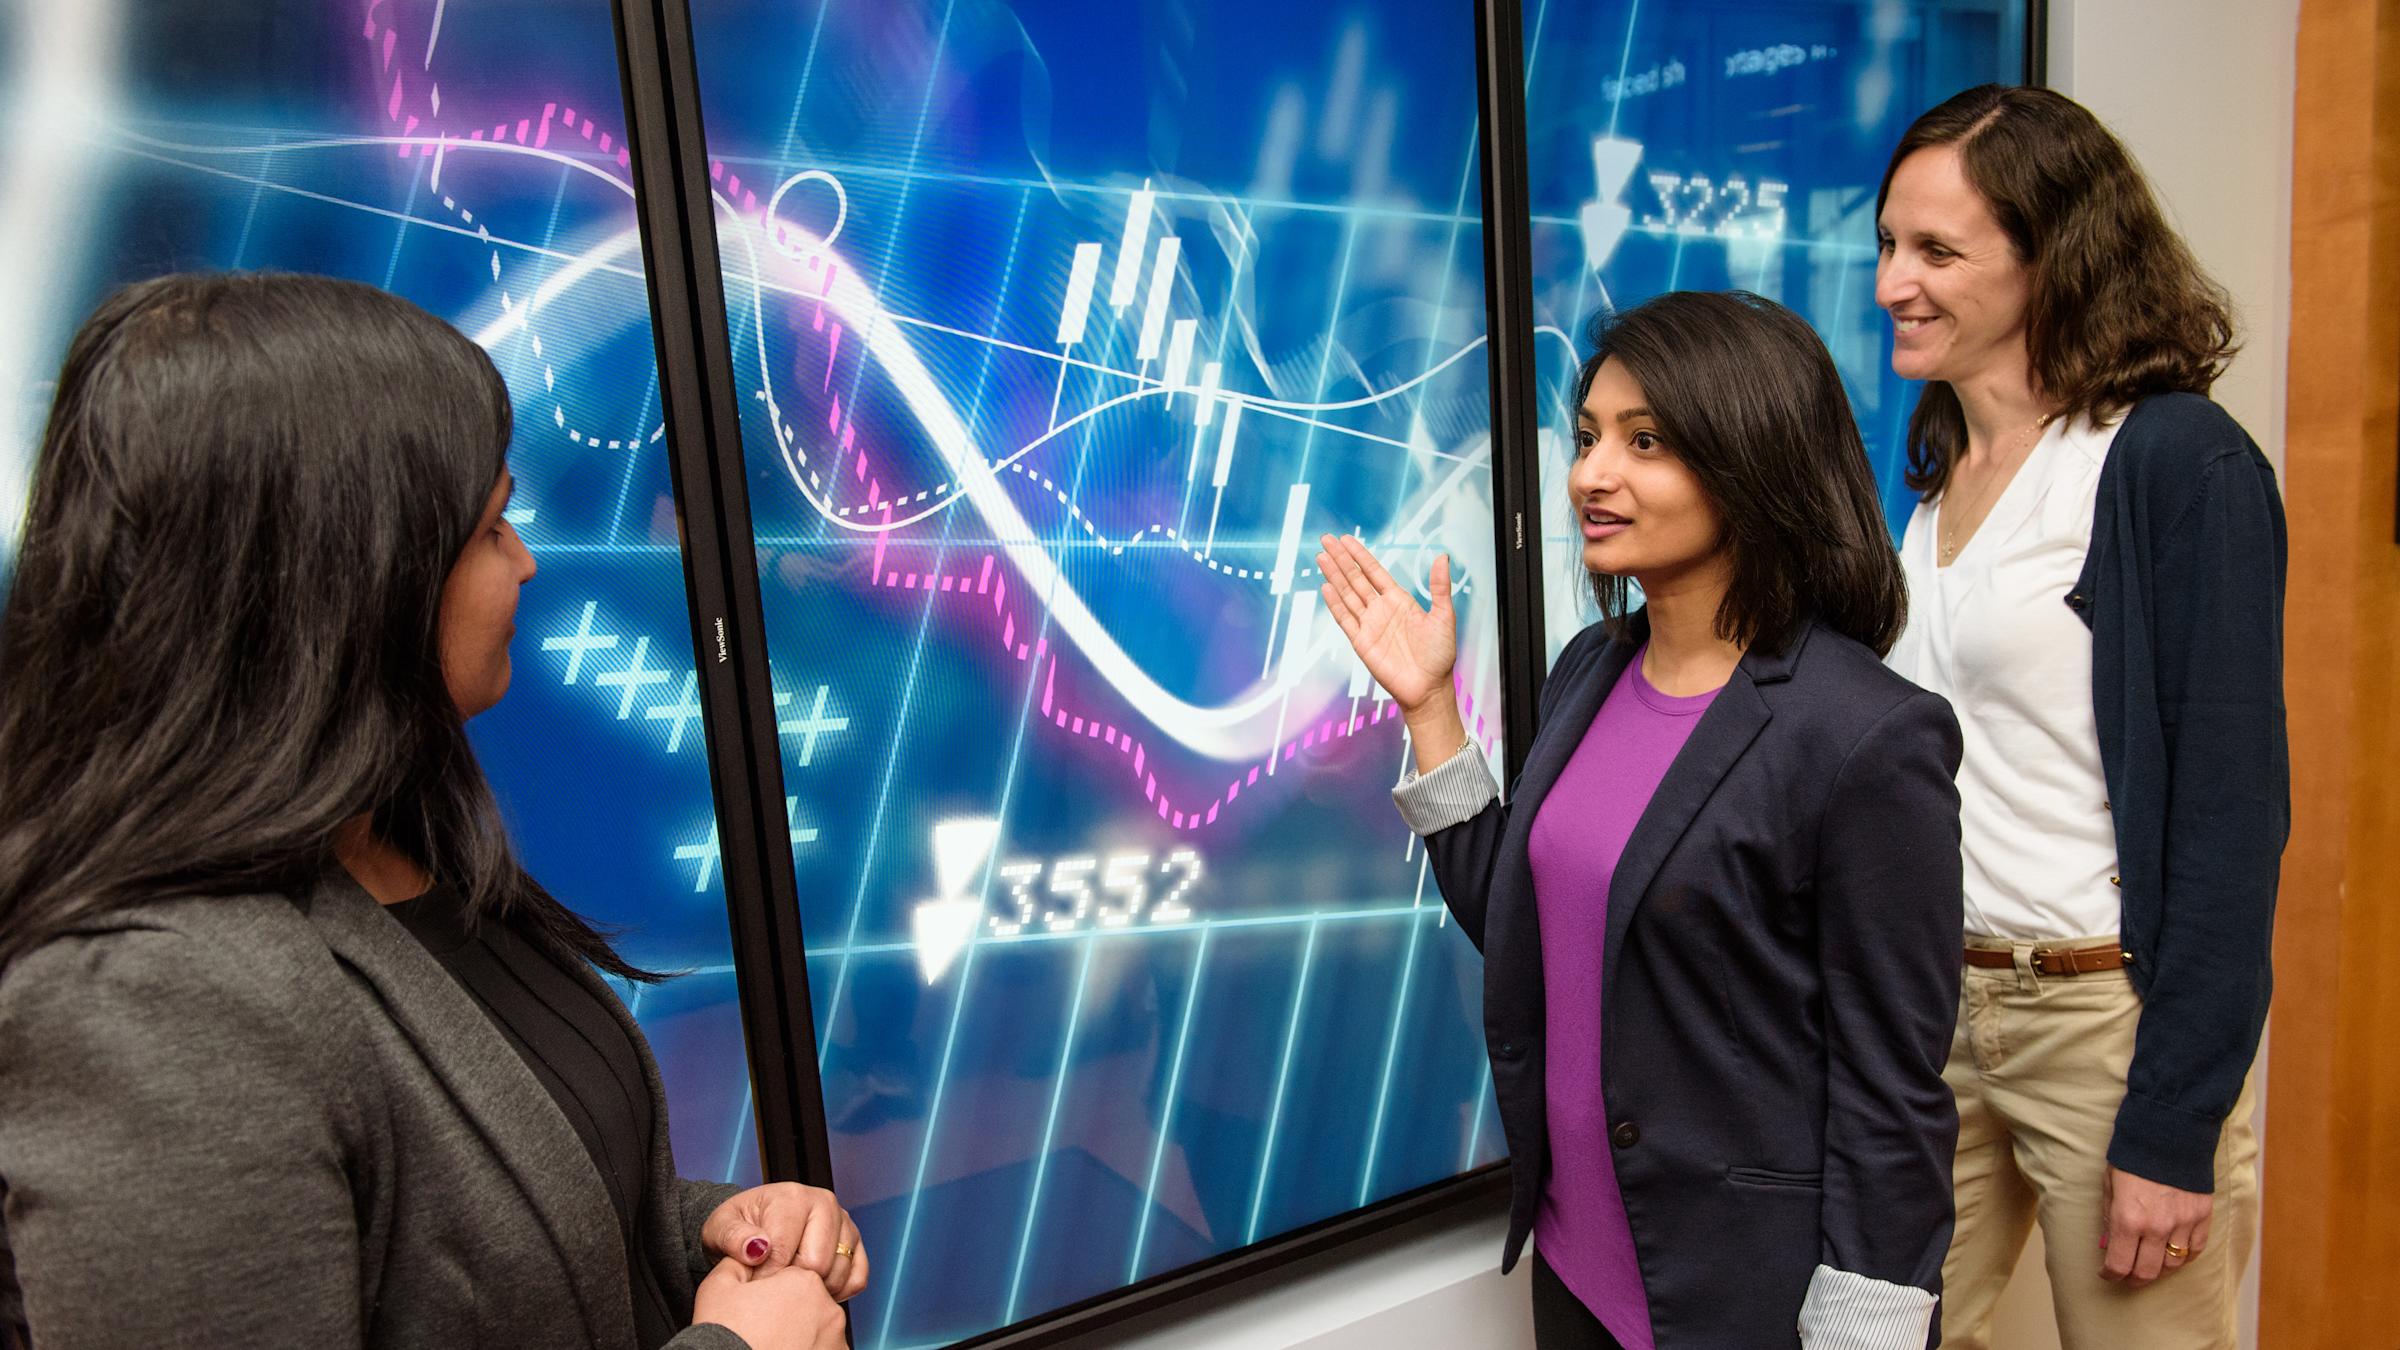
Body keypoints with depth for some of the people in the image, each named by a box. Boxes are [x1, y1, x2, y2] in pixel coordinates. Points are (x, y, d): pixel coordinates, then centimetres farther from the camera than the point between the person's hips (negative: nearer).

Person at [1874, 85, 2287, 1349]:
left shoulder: (2178, 462, -12)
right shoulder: (1937, 466, 8)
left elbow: (2232, 808, -15)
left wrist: (2174, 1126, -16)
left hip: (2113, 1013, -6)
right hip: (1931, 1006, 6)